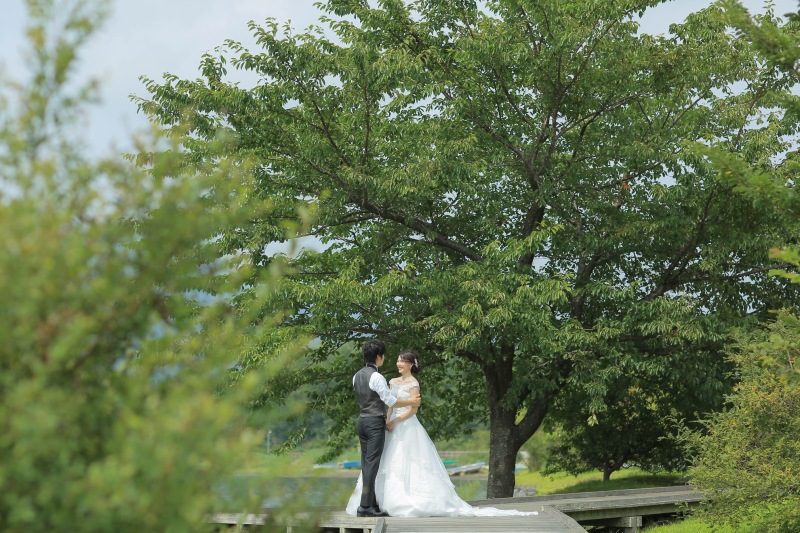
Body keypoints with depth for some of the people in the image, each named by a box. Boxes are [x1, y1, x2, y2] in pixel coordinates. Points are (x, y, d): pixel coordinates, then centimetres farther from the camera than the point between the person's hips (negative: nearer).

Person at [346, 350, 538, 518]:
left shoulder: (413, 384, -9)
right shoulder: (394, 382, 12)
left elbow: (412, 409, -14)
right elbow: (390, 406, 12)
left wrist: (394, 422, -17)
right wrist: (387, 423, -2)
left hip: (407, 428, -7)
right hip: (394, 428, 7)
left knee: (407, 465, -8)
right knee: (391, 466, 5)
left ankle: (411, 503, -5)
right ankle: (391, 501, 8)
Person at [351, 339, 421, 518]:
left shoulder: (357, 376, 11)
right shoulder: (376, 377, -15)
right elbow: (391, 401, -12)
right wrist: (411, 402, 2)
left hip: (362, 421, 9)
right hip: (375, 423, -9)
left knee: (366, 464, 9)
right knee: (372, 465, -7)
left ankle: (371, 504, 13)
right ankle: (365, 507, -9)